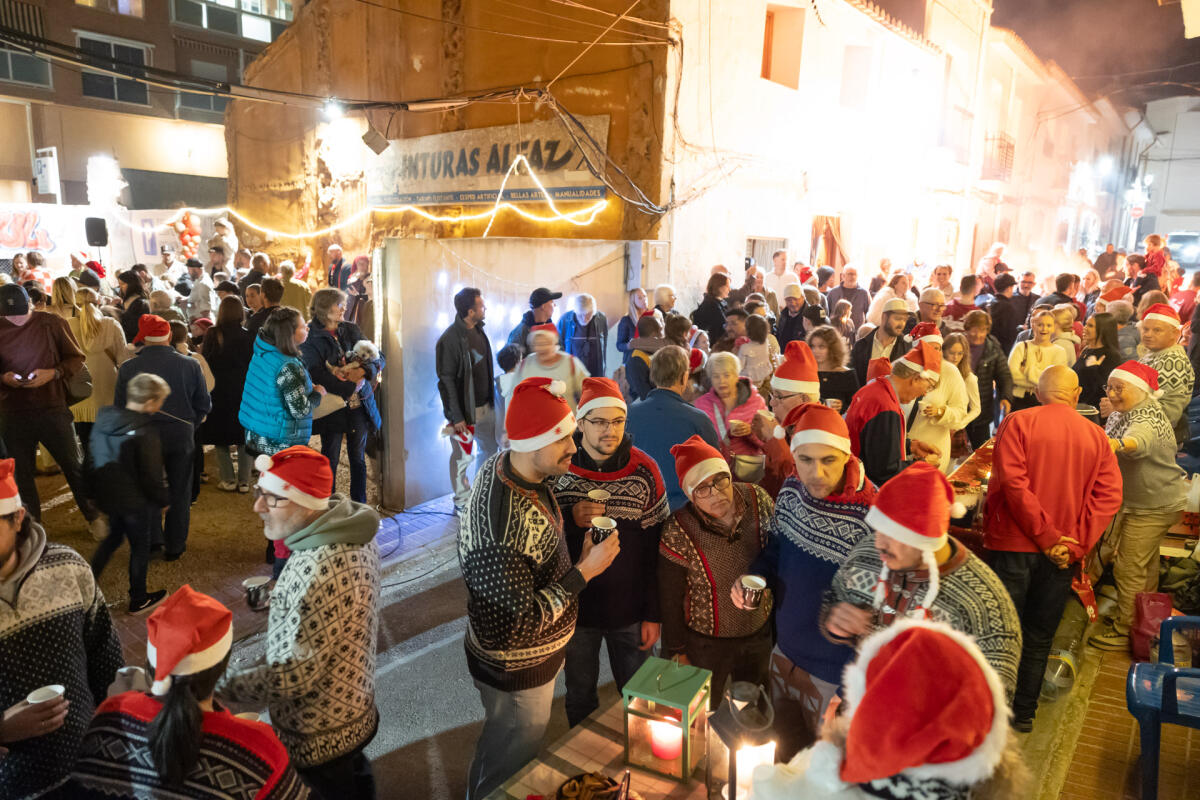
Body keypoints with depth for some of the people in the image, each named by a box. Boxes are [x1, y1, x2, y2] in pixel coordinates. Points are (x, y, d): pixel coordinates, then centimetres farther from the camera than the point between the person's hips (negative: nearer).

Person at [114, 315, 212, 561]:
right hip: (182, 436, 0)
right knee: (179, 492, 11)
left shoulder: (128, 368, -5)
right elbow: (204, 405, 1)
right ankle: (174, 546, 18)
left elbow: (120, 409, 1)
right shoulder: (190, 365, -5)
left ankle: (151, 538, 8)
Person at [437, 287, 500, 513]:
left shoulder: (478, 330, 6)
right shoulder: (450, 339, -19)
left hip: (485, 406, 8)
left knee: (491, 449, 17)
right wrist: (456, 416, -18)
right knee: (462, 458, 3)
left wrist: (493, 399, 16)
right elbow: (446, 380, -18)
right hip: (464, 410, -8)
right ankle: (462, 502, 20)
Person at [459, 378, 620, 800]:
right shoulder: (498, 533, -41)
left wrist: (573, 515, -5)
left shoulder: (505, 464, -11)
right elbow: (524, 621, -31)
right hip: (517, 675, -9)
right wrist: (585, 570, -29)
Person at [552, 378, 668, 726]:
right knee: (580, 699, 21)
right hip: (575, 608, 0)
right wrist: (570, 520, -24)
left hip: (630, 611, 0)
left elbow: (656, 548, -6)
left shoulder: (645, 470, -12)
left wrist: (653, 614, -4)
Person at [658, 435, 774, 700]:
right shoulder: (678, 534, -27)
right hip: (706, 643, -3)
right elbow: (670, 599, -14)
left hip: (760, 631, 4)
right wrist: (676, 650, -5)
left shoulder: (758, 500, -18)